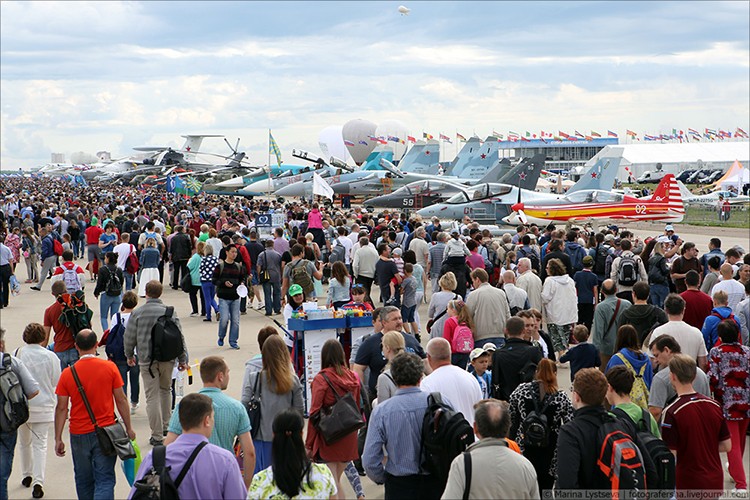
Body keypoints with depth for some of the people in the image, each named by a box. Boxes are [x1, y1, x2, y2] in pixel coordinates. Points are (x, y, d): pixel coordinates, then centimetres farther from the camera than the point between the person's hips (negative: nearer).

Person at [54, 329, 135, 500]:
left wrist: (58, 439, 3)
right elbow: (121, 400, -3)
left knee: (84, 480, 17)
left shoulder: (67, 374, -5)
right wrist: (129, 428, 7)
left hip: (79, 434, 1)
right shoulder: (109, 367, -7)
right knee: (105, 479, 1)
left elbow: (61, 408, -4)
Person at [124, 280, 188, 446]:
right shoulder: (170, 312, 0)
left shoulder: (137, 313, -5)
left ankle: (157, 435, 1)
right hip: (168, 359, 2)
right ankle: (166, 425, 29)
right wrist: (182, 359, 10)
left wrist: (129, 355, 17)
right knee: (166, 390, 23)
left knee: (152, 396, 0)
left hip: (147, 360, -2)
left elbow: (129, 338, 0)